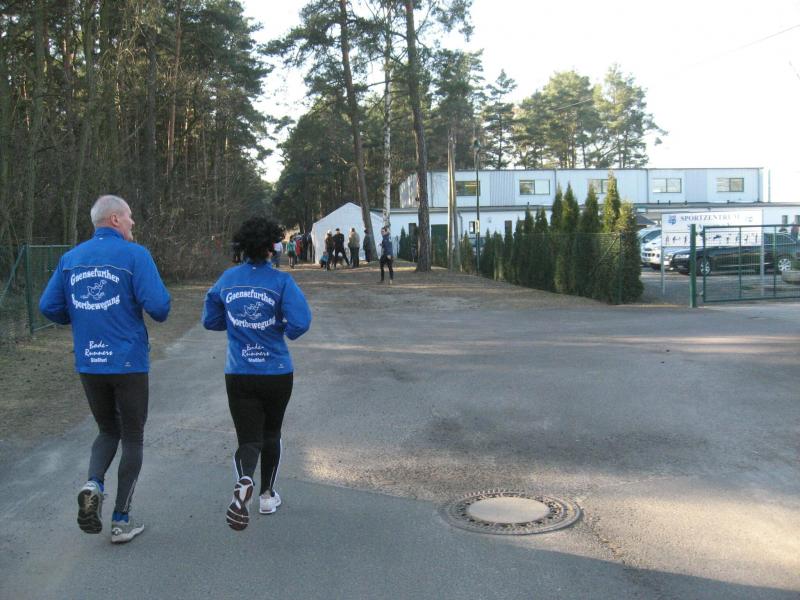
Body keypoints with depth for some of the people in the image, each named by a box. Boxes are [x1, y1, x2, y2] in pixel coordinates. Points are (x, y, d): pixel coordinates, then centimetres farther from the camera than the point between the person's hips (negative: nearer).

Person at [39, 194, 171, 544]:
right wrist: (160, 315, 5)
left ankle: (93, 485, -4)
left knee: (107, 431, 22)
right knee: (132, 439, 10)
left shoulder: (71, 258, 7)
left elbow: (49, 307, 5)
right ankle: (122, 521, 13)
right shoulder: (134, 254, -9)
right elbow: (157, 304, -18)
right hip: (128, 363, -4)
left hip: (88, 364, 5)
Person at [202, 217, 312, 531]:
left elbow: (210, 320, 9)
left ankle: (244, 482, -28)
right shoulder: (281, 281, -10)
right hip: (276, 373, -1)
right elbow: (301, 322, -20)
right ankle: (267, 496, 31)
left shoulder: (228, 279, 2)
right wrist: (286, 331, 1)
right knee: (271, 434, 20)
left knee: (249, 439, 3)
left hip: (238, 374, 1)